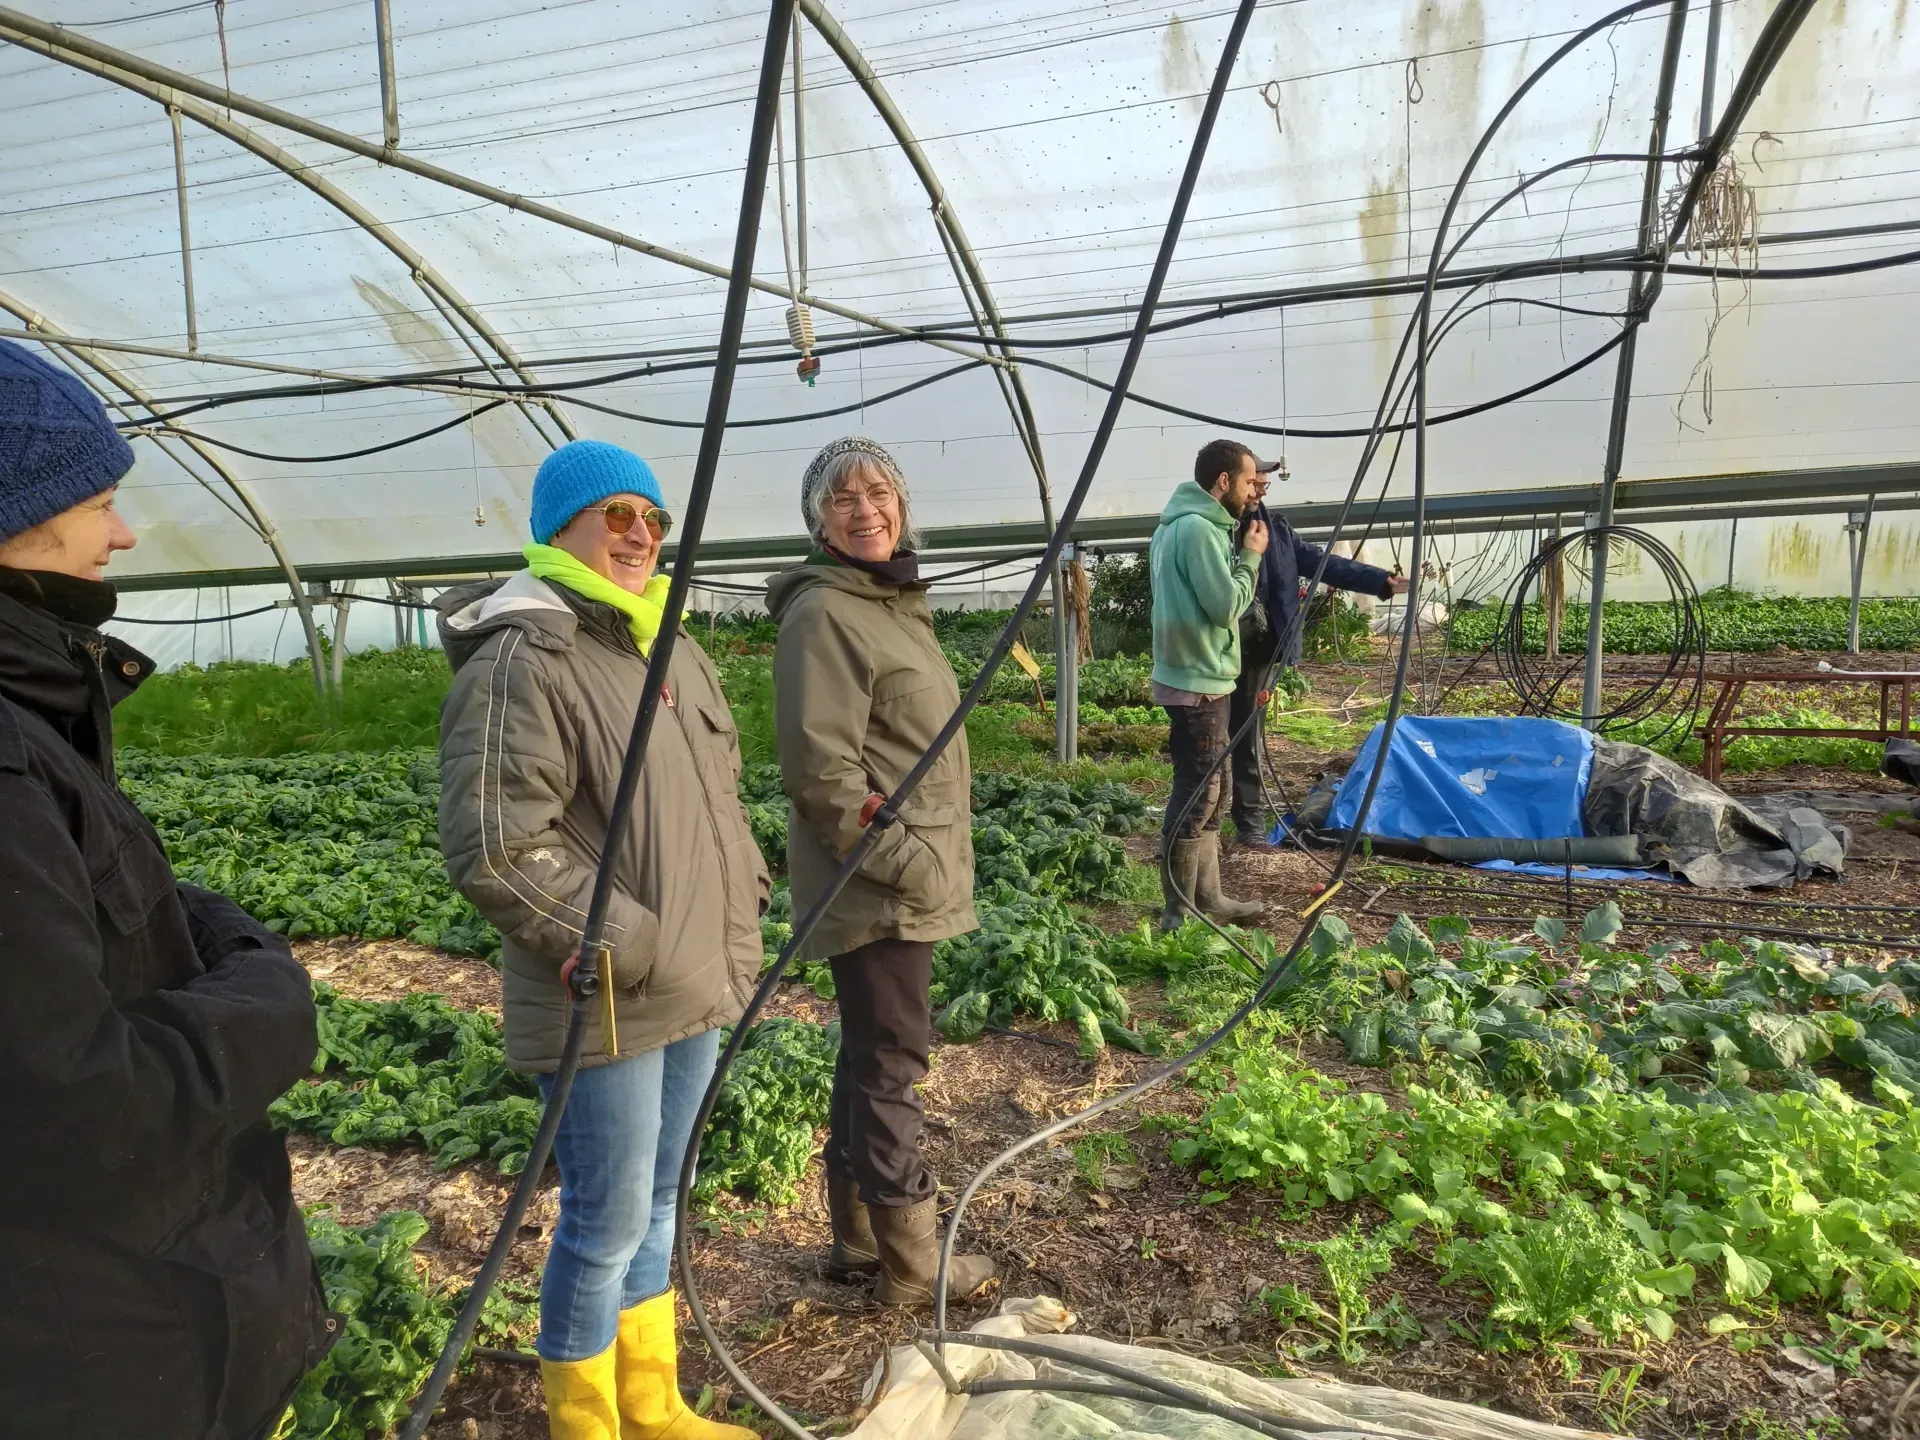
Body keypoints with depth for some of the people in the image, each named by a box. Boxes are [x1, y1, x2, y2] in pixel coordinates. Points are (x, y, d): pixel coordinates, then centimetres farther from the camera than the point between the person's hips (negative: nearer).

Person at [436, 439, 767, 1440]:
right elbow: (492, 850, -23)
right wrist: (625, 947, -20)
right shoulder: (521, 662, -16)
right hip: (606, 1007, -8)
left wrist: (743, 901, 11)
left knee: (654, 1207, 21)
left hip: (696, 988, 9)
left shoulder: (670, 651, 13)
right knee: (606, 1227, 5)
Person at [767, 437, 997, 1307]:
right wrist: (902, 860, -19)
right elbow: (818, 768, -22)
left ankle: (858, 1240, 31)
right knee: (892, 1063, 1)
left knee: (871, 1055, 17)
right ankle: (911, 1266, 16)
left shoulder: (894, 599, 14)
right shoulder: (824, 613, -16)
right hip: (877, 885, -10)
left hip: (903, 878, 10)